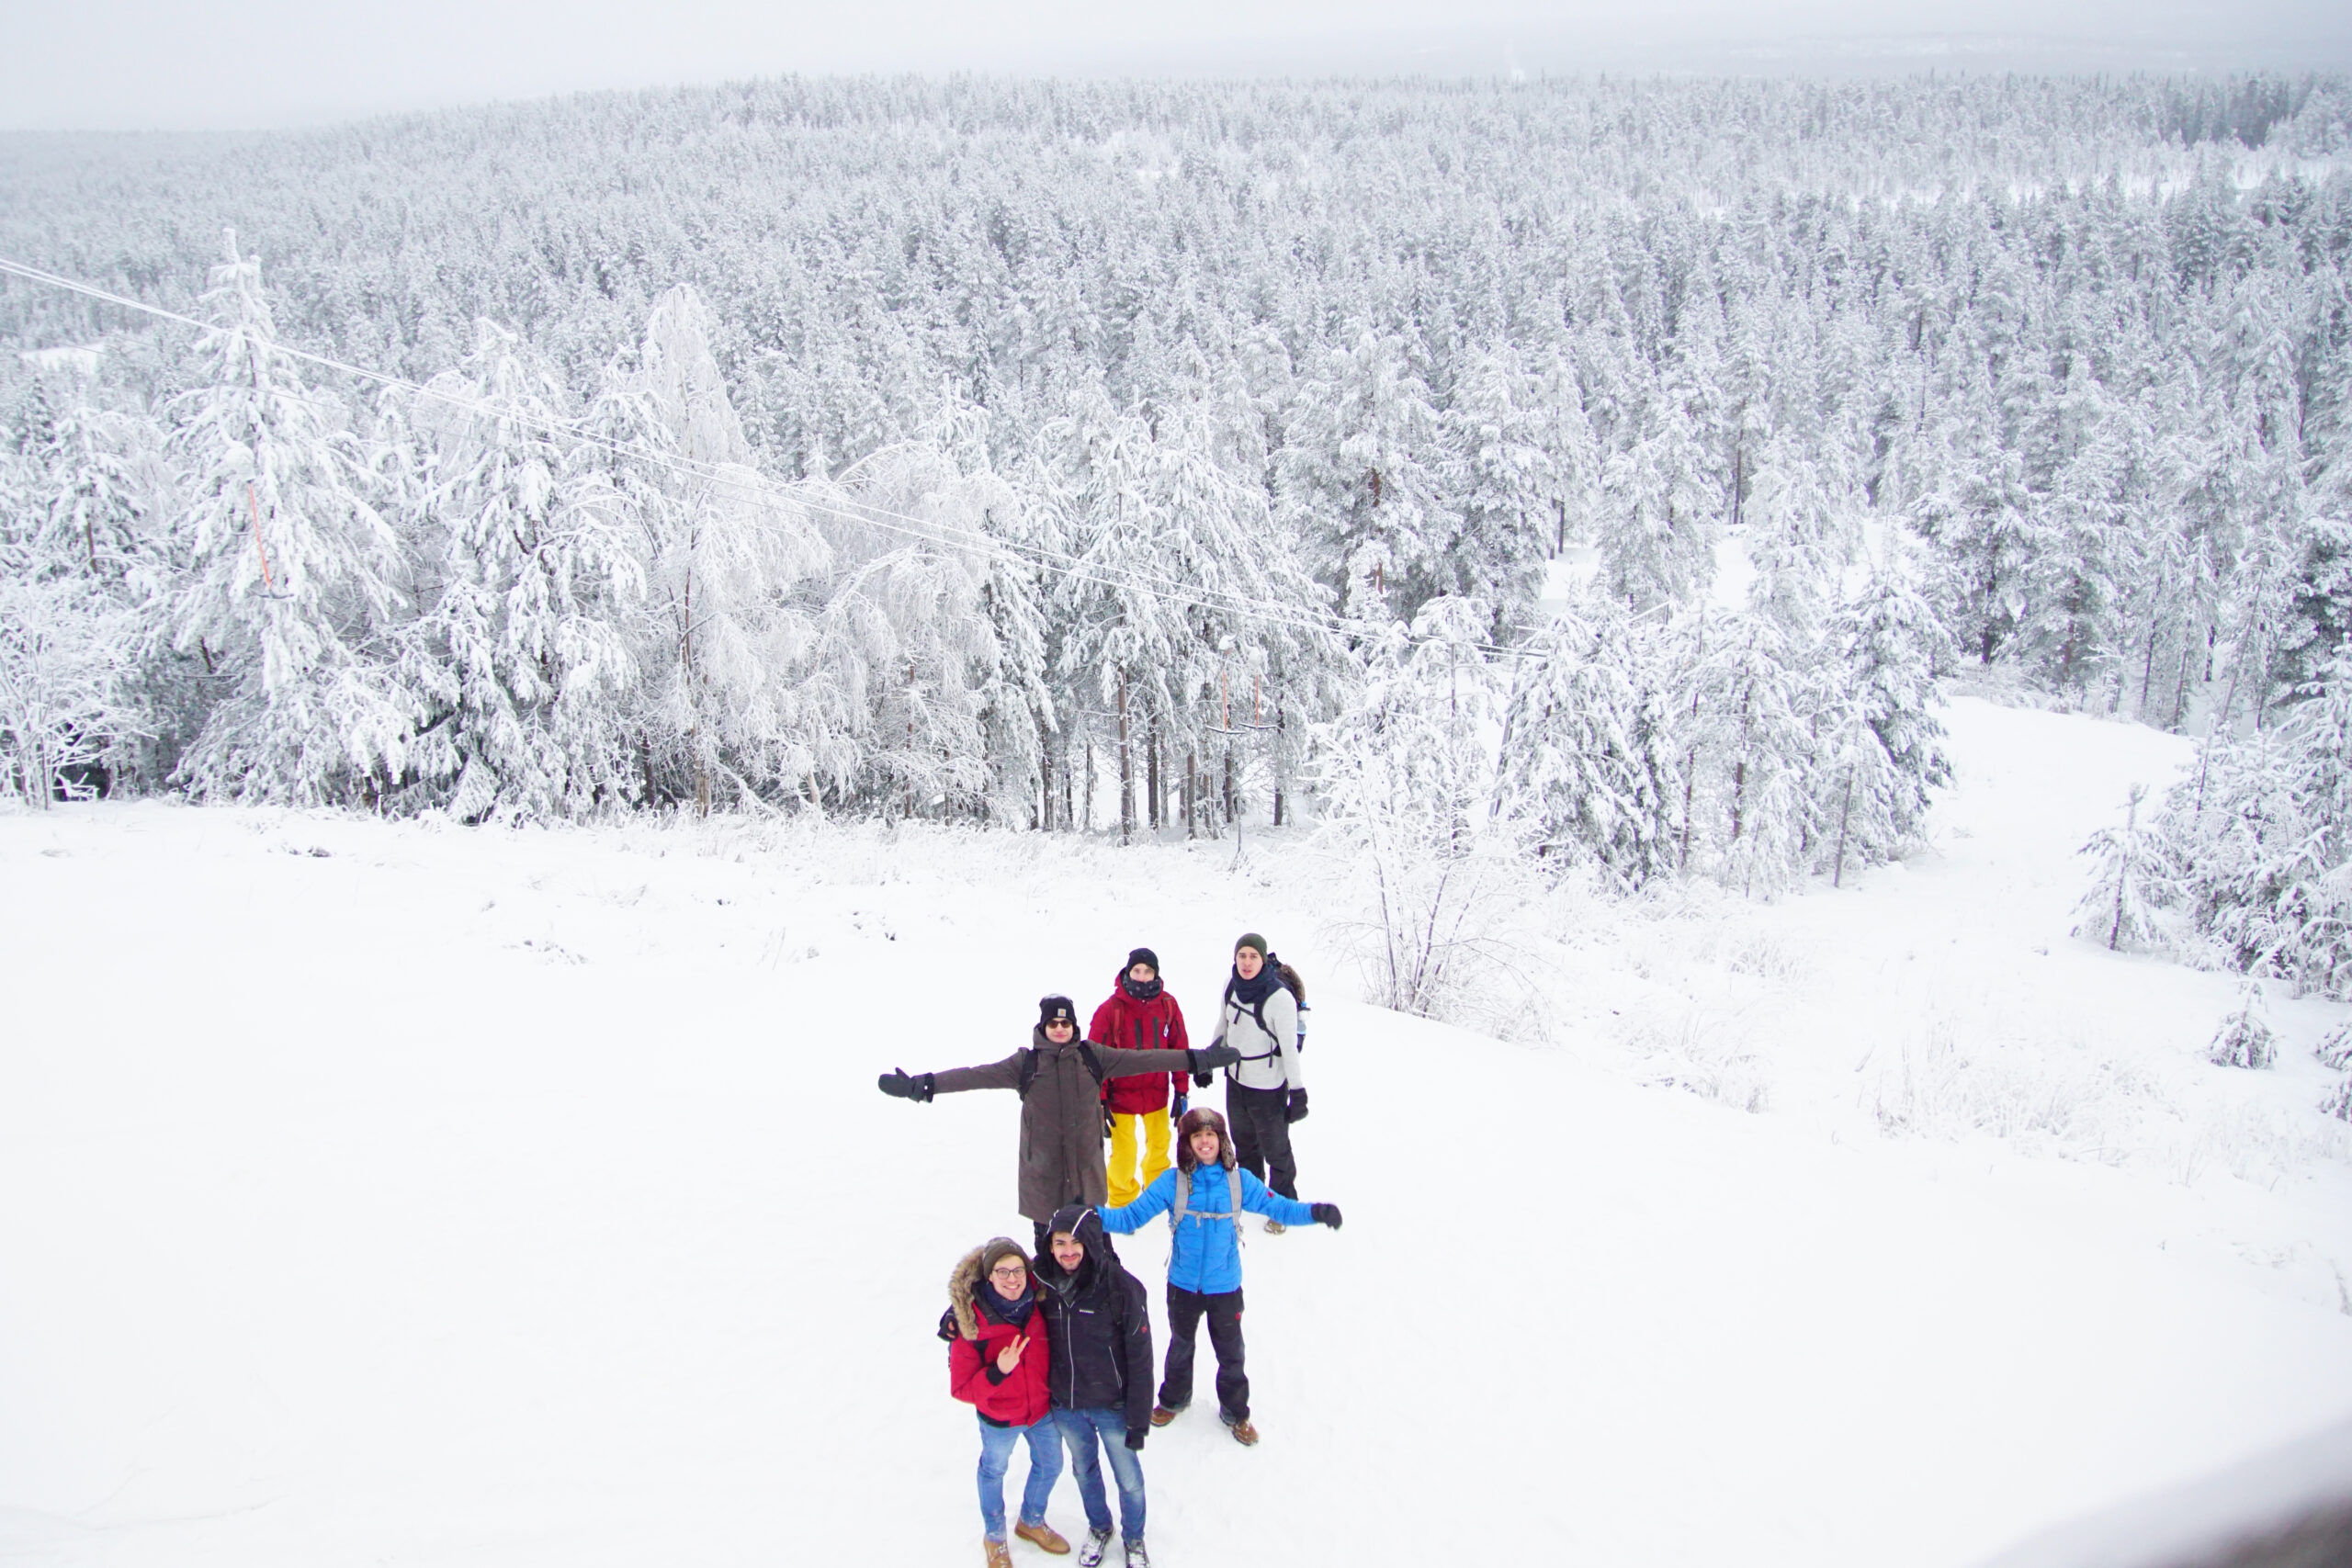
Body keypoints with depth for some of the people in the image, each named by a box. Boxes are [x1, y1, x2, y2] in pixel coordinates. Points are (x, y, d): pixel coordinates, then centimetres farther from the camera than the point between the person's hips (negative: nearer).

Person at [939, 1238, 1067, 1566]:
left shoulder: (1038, 1305, -20)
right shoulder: (970, 1324, -30)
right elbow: (961, 1388, -24)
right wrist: (998, 1373, -38)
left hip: (1043, 1410, 4)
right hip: (999, 1419, -3)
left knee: (1050, 1466, 24)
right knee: (994, 1471, 22)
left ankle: (1031, 1521, 55)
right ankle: (994, 1538, 51)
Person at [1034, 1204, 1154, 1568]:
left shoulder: (1122, 1287, -24)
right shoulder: (1043, 1283, -12)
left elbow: (1140, 1358, -16)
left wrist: (1139, 1419, -13)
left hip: (1112, 1405, -3)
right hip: (1065, 1406, 3)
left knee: (1129, 1479, 15)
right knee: (1084, 1470, 25)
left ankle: (1134, 1538, 43)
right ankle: (1099, 1527, 52)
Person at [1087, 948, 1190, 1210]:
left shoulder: (1168, 1005, -6)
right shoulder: (1111, 1009, -14)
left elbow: (1180, 1050, 2)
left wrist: (1181, 1092, 3)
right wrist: (1099, 1099, -8)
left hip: (1157, 1093, 3)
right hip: (1121, 1096, -3)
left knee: (1159, 1146, 18)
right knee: (1124, 1155, 0)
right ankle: (1122, 1202, 24)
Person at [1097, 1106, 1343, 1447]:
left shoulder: (1239, 1180, -10)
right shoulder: (1172, 1182, -13)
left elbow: (1278, 1207, -8)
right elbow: (1131, 1217, -12)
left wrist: (1314, 1212, -26)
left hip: (1225, 1287, 0)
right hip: (1183, 1286, 0)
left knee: (1231, 1353, 14)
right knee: (1181, 1346, 23)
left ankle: (1235, 1412, 38)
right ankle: (1174, 1399, 49)